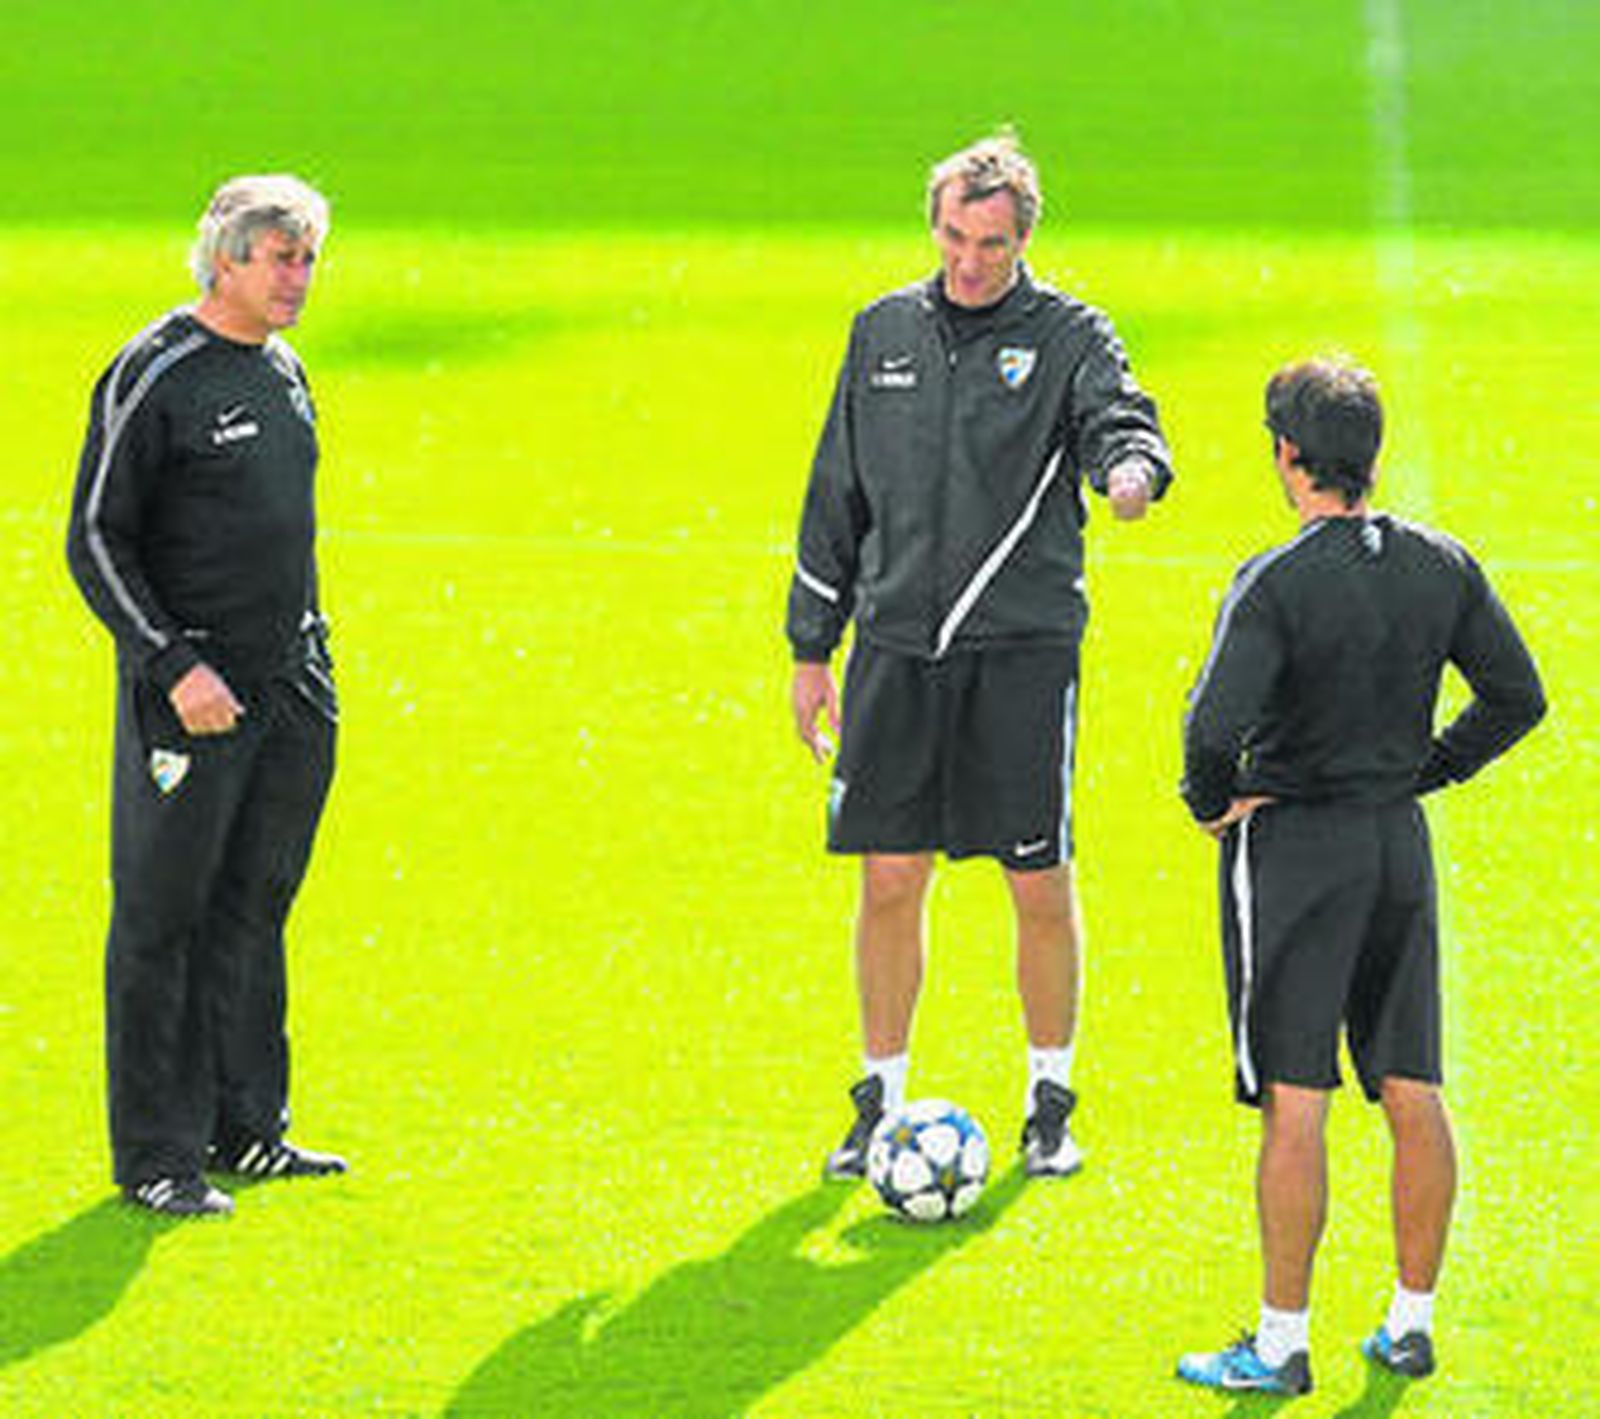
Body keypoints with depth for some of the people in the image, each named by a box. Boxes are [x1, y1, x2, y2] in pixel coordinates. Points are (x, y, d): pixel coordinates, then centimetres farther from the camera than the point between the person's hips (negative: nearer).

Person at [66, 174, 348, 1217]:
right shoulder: (156, 377, -11)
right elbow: (97, 541, -12)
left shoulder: (284, 371, 13)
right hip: (192, 699, -7)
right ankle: (156, 1158, 1)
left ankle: (248, 1130, 22)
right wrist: (175, 667, -18)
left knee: (254, 913, 13)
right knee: (164, 918, -3)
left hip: (292, 694, 7)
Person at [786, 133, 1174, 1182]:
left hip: (1025, 645, -3)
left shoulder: (1067, 335, 1)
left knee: (1041, 886, 0)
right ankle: (883, 1103, 14)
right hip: (899, 645, 3)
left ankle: (1052, 1104, 14)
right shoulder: (886, 331, 11)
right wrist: (813, 648, 15)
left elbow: (1119, 416, -18)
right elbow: (838, 494, 17)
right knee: (891, 879, 2)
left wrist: (1132, 466, -44)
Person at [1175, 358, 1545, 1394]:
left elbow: (1214, 727, -25)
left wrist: (1213, 802, -6)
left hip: (1294, 843, -5)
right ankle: (1412, 1325, 17)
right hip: (1400, 842, 5)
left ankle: (1282, 1344, 1)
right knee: (1413, 1095, 10)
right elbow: (1518, 698, 7)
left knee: (1294, 1103, -2)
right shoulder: (1443, 568, 0)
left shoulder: (1276, 584, -17)